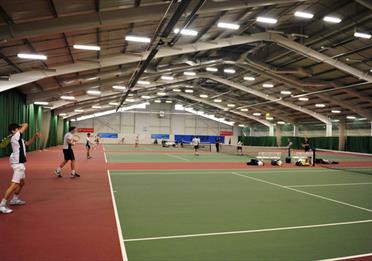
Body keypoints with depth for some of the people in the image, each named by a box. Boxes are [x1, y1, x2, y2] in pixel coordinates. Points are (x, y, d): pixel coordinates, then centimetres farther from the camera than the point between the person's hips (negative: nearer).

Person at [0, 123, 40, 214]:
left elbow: (28, 143, 24)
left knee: (22, 183, 24)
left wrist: (34, 136, 13)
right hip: (18, 164, -11)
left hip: (19, 164, 11)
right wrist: (20, 125, 5)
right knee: (14, 185, -15)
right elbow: (26, 125, -13)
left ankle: (14, 199, 38)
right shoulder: (15, 136, -14)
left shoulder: (18, 138, 12)